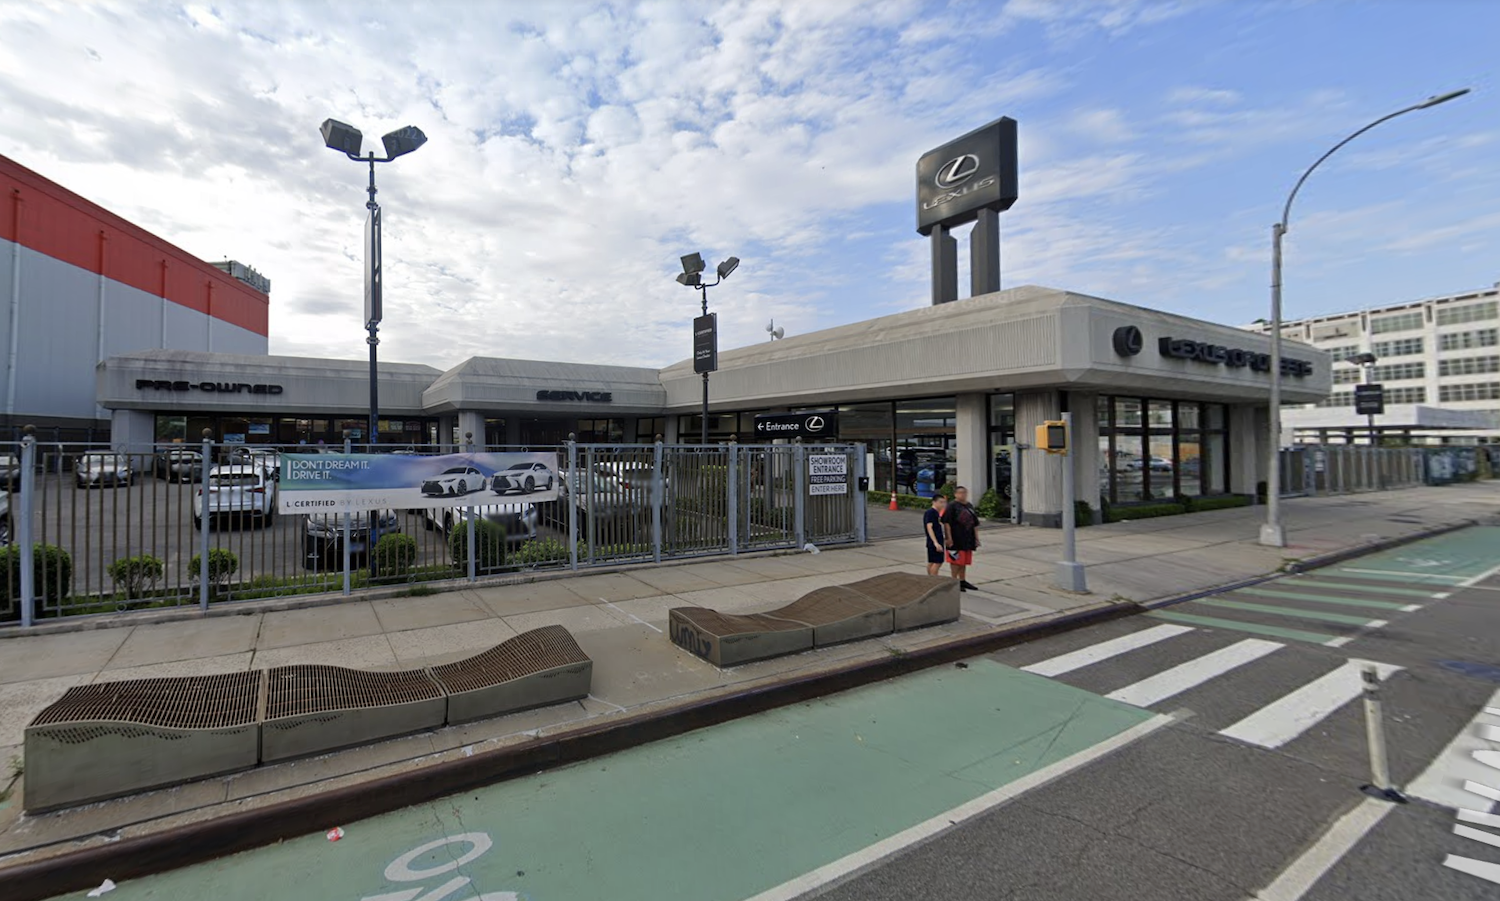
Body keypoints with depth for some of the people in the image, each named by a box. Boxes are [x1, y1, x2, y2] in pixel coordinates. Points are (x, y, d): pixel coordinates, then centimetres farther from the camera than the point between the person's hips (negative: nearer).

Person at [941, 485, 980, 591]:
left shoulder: (969, 506, 15)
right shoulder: (952, 505, -9)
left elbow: (975, 524, 20)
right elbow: (946, 522, -14)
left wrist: (976, 538, 16)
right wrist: (949, 537, -19)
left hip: (967, 539, 7)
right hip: (956, 539, -7)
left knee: (964, 561, 13)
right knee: (955, 561, -3)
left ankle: (962, 581, 23)